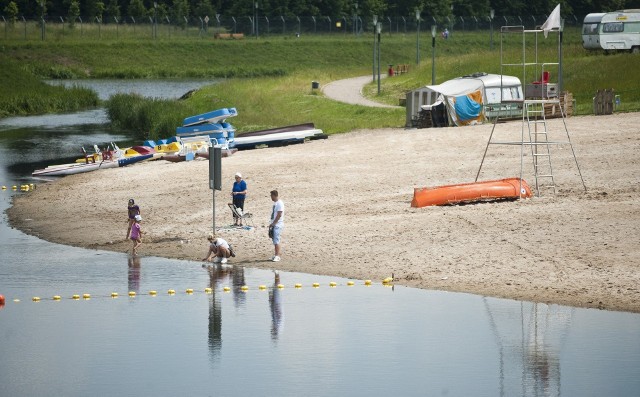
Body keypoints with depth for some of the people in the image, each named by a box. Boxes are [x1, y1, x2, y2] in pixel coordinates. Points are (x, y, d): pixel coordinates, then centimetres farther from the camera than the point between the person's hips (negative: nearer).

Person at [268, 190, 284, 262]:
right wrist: (271, 224, 15)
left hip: (277, 225, -9)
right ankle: (276, 255, 16)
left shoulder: (279, 203, -15)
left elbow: (279, 215, -19)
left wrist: (273, 224, -17)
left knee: (276, 241, -11)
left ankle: (277, 256, -10)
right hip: (274, 224, 9)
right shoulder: (275, 203, 14)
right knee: (274, 240, 11)